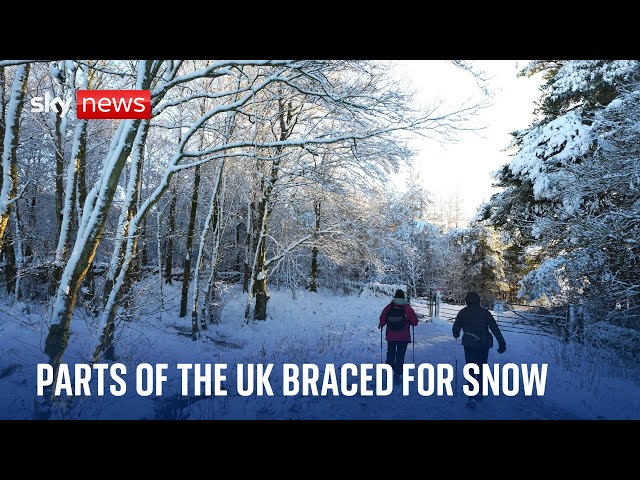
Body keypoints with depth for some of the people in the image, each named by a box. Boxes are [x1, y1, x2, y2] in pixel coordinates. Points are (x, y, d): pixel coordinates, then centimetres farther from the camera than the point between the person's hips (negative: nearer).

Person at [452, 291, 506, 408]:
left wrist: (456, 335, 29)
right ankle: (479, 393, 27)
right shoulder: (484, 311, 2)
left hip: (469, 344, -1)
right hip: (484, 344, 1)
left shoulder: (463, 312, 1)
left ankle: (472, 397, -8)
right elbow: (495, 329, -3)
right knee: (482, 368, 18)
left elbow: (456, 328, 7)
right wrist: (502, 343, -2)